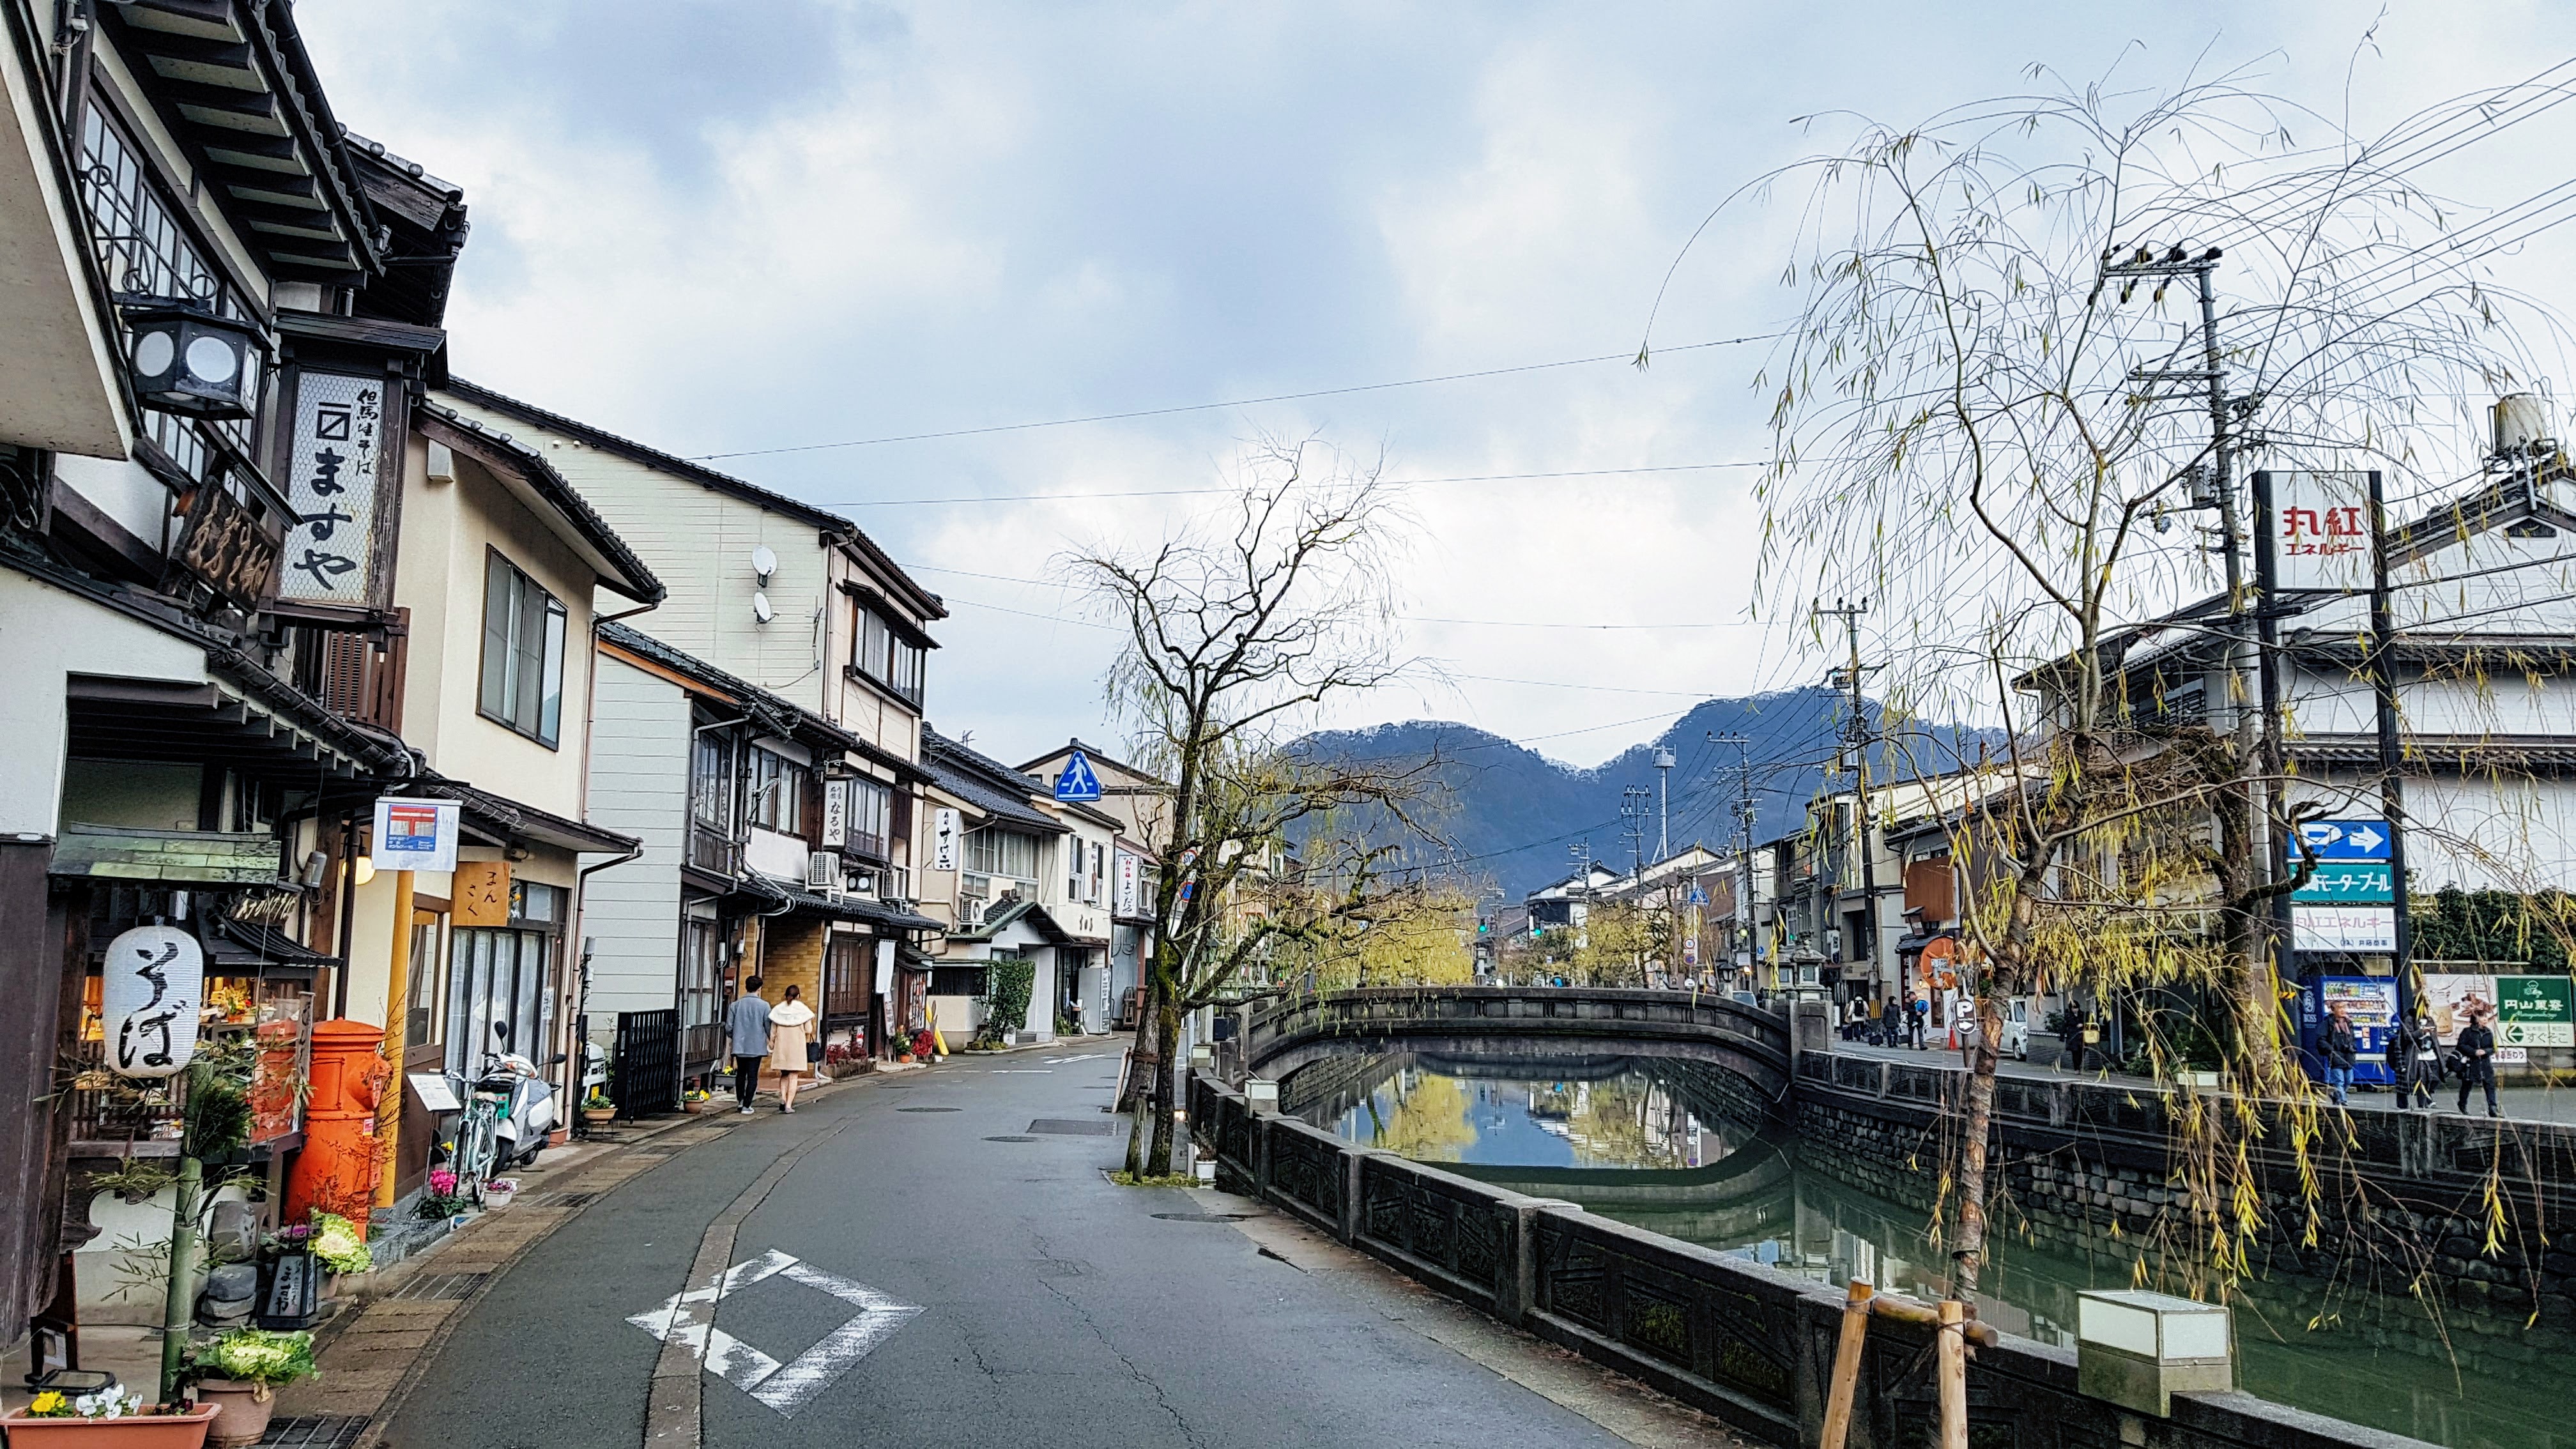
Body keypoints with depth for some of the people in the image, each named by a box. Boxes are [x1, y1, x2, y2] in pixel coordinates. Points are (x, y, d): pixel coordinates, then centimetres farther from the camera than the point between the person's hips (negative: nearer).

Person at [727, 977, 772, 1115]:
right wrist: (772, 1041, 13)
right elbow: (769, 1026, -5)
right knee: (752, 1077, 2)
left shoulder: (736, 1005, -1)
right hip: (756, 1046, -3)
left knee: (741, 1074, 21)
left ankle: (740, 1100, 29)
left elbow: (728, 1027, 1)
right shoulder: (764, 1006, -8)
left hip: (739, 1046, 3)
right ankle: (746, 1106, -1)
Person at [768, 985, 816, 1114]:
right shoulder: (802, 1009, -3)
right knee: (794, 1076, 2)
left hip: (781, 1046, 2)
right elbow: (808, 1031, -3)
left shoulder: (778, 1009, 4)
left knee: (784, 1074, 17)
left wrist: (771, 1048, 13)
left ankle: (782, 1097, -4)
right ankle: (789, 1105, -4)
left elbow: (773, 1032, 5)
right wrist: (807, 1044, 14)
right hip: (797, 1046, -2)